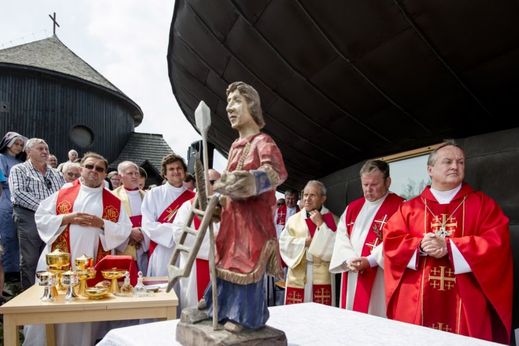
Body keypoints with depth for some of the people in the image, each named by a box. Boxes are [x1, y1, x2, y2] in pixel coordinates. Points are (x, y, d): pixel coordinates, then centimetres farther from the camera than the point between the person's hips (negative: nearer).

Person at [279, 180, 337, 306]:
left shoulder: (332, 220, 3)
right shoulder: (294, 219, 8)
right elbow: (283, 243, 2)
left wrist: (320, 224, -9)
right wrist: (305, 242, -9)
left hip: (322, 277, -2)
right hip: (297, 277, 2)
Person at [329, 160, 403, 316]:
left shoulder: (399, 207, -5)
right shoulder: (352, 207, 15)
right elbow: (342, 236, 8)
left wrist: (370, 261, -20)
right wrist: (348, 259, -10)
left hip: (379, 279, -6)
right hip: (352, 277, 6)